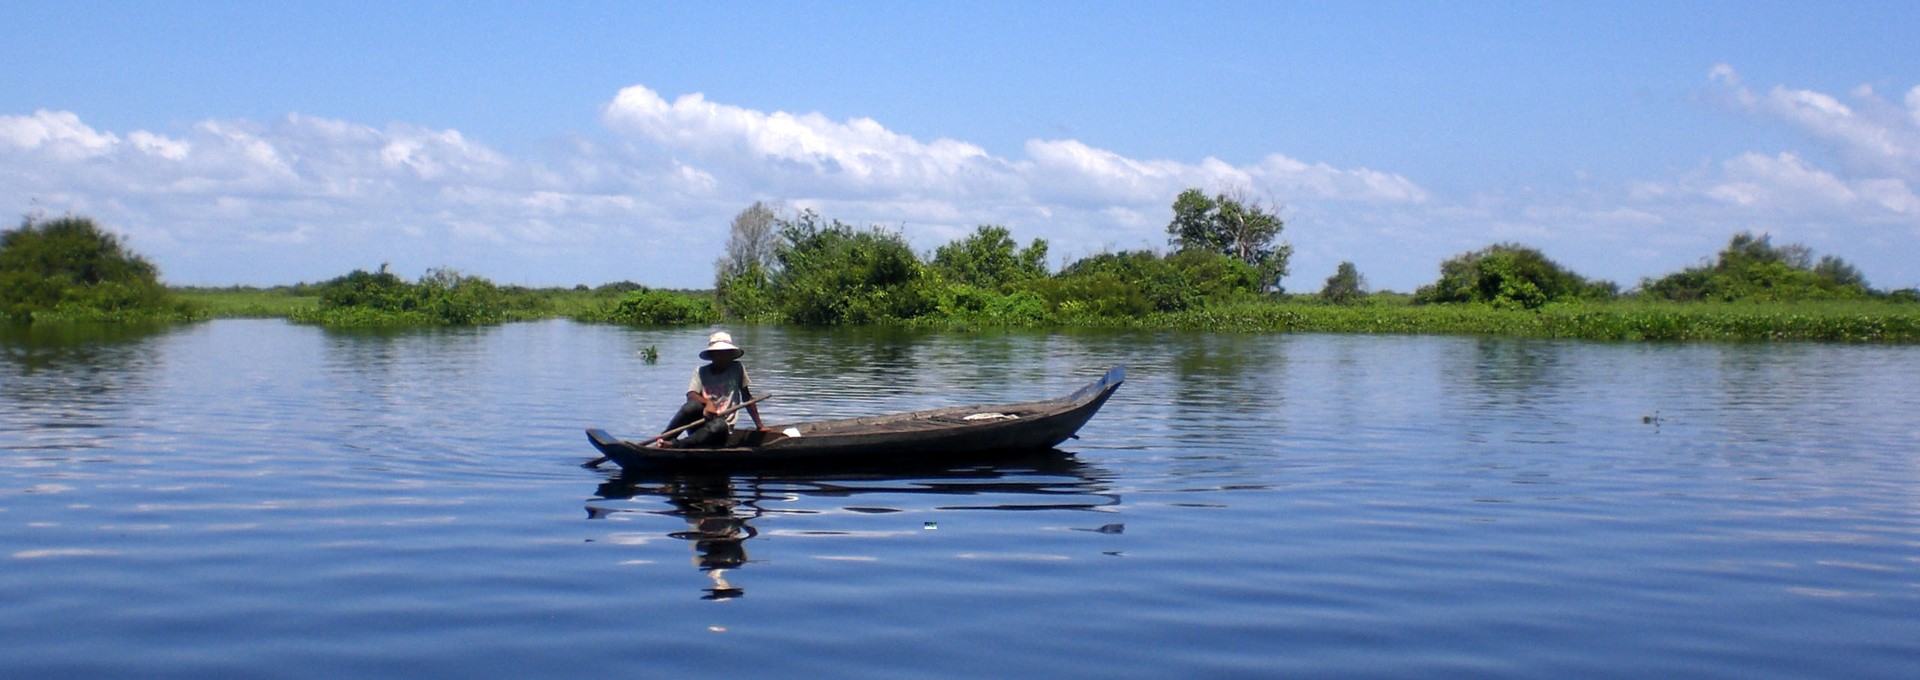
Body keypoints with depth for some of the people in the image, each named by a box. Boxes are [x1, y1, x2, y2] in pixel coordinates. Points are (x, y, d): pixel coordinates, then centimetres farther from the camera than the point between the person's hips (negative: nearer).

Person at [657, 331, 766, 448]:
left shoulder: (737, 369, 5)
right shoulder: (700, 372, 5)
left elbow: (747, 398, 11)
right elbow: (691, 395, -11)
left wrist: (759, 425, 11)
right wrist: (707, 402, -31)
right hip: (699, 424, 1)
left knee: (719, 426, -39)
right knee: (692, 405, -34)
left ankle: (675, 445, -42)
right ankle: (662, 440, -30)